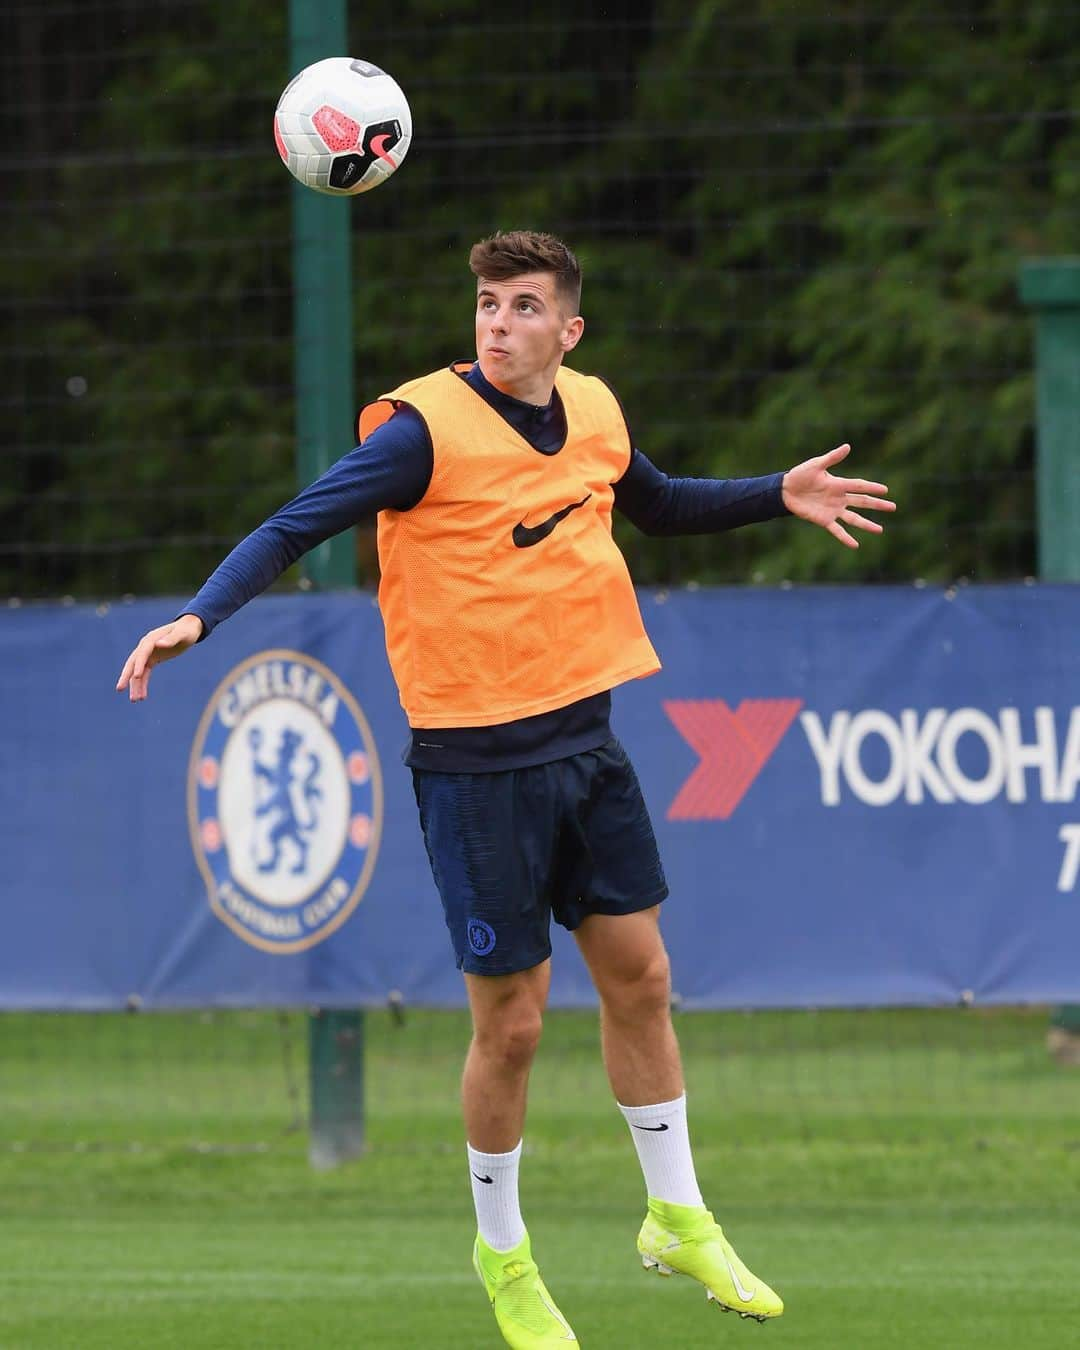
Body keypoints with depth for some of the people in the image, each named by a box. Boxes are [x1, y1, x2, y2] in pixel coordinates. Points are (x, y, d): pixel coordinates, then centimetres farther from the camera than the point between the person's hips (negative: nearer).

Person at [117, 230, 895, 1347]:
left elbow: (658, 505, 26)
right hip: (476, 762, -6)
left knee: (639, 978, 10)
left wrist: (777, 495, 18)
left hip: (585, 741, 6)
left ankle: (677, 1219, 26)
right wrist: (197, 617, -33)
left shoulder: (593, 414, 4)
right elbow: (293, 527, -19)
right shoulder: (426, 429, -16)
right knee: (511, 1021, 1)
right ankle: (501, 1253, 21)